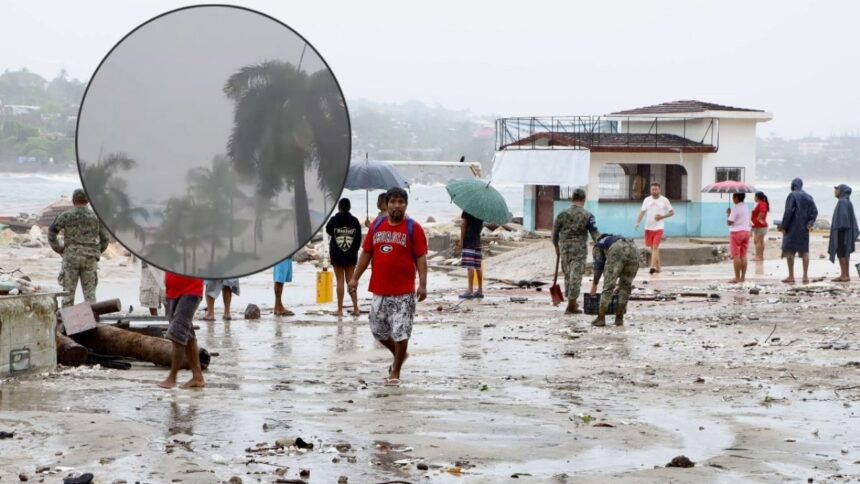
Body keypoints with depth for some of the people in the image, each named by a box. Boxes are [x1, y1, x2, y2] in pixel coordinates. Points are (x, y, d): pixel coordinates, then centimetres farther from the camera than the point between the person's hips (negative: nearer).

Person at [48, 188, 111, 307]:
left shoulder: (66, 216, 0)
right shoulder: (95, 216, 5)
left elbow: (51, 232, -6)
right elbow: (105, 237, 4)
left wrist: (58, 249, 5)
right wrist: (98, 251, 15)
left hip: (71, 257, -1)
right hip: (90, 258, 2)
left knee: (68, 291, 3)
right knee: (89, 292, 5)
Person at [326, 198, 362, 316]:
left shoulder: (334, 220, -9)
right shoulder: (354, 221, -4)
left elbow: (328, 230, 10)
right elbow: (358, 238, 1)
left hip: (337, 255, -2)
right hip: (351, 255, 2)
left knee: (340, 281, 3)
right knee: (350, 280, 10)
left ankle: (340, 309, 3)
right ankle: (356, 308, 3)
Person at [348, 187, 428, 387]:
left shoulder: (413, 228, -5)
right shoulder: (377, 226, 8)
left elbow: (421, 257, -8)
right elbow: (366, 253, 14)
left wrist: (423, 284, -17)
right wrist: (355, 277, 9)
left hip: (404, 293, -5)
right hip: (379, 290, 5)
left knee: (401, 332, -4)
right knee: (378, 329, 13)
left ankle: (396, 372, 9)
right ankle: (399, 355, 38)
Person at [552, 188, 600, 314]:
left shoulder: (563, 214, 0)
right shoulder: (587, 215, -7)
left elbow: (555, 232, 6)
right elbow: (594, 234, -10)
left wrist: (556, 246, 20)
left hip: (564, 248, 3)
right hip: (580, 249, -3)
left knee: (568, 275, 17)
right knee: (576, 276, 0)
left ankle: (572, 302, 26)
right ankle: (571, 306, 1)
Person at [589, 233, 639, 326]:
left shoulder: (598, 245, 31)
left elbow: (598, 264, 17)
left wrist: (594, 284, 23)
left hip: (617, 251, -5)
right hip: (634, 249, 5)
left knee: (608, 286, 3)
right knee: (625, 286, 17)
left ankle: (601, 318, 4)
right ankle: (619, 318, 16)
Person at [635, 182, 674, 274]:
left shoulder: (664, 200, -2)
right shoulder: (647, 200, 6)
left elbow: (672, 212, 4)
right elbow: (642, 212, 5)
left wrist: (662, 217, -13)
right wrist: (638, 223, -11)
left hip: (659, 228, -4)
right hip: (648, 227, 4)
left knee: (655, 247, -16)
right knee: (652, 248, 11)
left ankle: (653, 267, -24)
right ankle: (657, 267, 21)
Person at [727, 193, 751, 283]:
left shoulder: (735, 208, -15)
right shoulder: (746, 207, 10)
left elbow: (729, 222, -18)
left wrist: (728, 213, -3)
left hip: (736, 232, -8)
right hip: (746, 231, 8)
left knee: (736, 256, -4)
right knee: (743, 255, 9)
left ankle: (737, 278, -6)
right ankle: (742, 277, 9)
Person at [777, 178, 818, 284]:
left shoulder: (792, 195, -9)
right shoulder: (808, 197, 9)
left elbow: (788, 211, -17)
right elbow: (814, 211, 0)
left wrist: (783, 226, -12)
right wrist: (810, 223, -5)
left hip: (792, 227, -5)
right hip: (804, 228, 5)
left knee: (789, 251, 2)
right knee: (804, 251, 8)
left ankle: (791, 276, 0)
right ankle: (805, 276, 4)